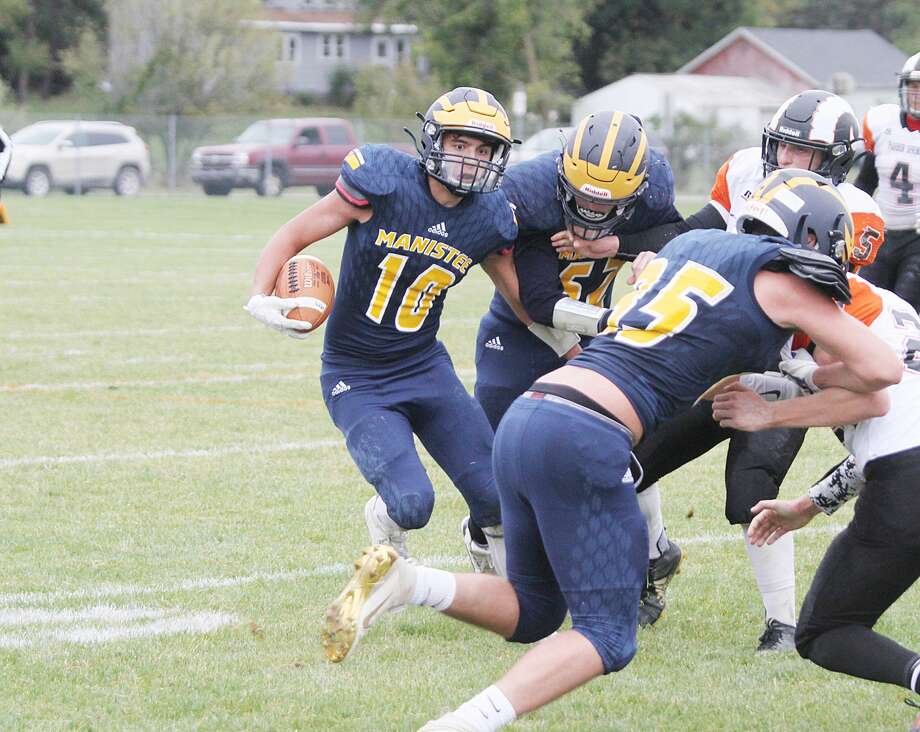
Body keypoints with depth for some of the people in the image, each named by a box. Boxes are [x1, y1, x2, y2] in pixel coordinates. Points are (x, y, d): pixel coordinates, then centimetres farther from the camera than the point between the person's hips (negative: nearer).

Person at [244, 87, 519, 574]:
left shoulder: (489, 220, -4)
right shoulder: (384, 183, -17)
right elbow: (293, 236, -11)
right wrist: (261, 298, -26)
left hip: (425, 367, 4)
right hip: (356, 380, -4)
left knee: (496, 498, -5)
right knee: (411, 504, -21)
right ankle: (384, 522, 18)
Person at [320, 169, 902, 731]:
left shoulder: (689, 244, 23)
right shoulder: (780, 278, 3)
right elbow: (881, 368, 6)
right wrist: (818, 379, 26)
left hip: (523, 423, 8)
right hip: (583, 438, -8)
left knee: (532, 614, 21)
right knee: (608, 637, -2)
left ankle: (404, 583, -3)